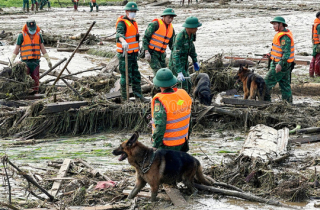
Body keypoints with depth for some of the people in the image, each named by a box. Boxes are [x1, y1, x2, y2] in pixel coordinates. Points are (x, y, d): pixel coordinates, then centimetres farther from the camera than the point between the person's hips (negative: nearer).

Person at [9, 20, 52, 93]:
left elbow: (43, 49, 13)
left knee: (35, 80, 2)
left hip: (36, 62, 3)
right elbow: (16, 49, 4)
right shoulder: (22, 36, -1)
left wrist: (48, 60, 10)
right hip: (26, 62, -3)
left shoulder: (38, 36, 10)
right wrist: (11, 61, 0)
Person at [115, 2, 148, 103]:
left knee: (136, 75, 13)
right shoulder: (122, 22, -14)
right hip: (124, 54, -9)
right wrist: (123, 41, -53)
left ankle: (138, 96, 21)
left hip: (133, 53, 9)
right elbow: (119, 34, -33)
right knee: (126, 76, -5)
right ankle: (124, 97, 2)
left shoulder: (133, 22, 16)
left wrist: (138, 48, 33)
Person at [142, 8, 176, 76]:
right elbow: (146, 38, -12)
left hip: (161, 54, 7)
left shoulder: (171, 29, 10)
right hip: (151, 52, -7)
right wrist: (146, 52, -19)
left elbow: (172, 44, 18)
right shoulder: (155, 24, -11)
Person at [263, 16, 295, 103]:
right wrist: (271, 54, 15)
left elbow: (286, 52, -26)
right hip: (285, 65, 10)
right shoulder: (286, 33, 13)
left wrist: (280, 64, -33)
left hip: (281, 65, -10)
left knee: (267, 82, -3)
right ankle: (288, 102, 15)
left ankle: (266, 100, 3)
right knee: (285, 85, 12)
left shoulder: (284, 36, -20)